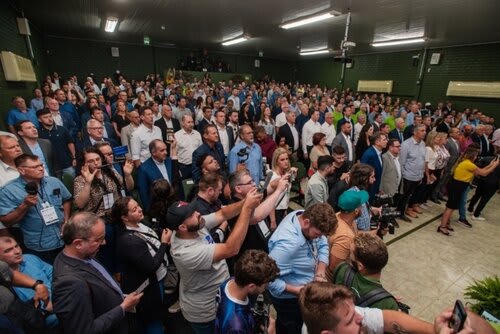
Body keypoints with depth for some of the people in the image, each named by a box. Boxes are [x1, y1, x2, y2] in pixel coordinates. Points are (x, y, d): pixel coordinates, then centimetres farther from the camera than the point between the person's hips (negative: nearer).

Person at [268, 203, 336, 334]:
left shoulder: (306, 216, -17)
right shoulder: (287, 243, -40)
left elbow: (323, 245, -6)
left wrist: (320, 274, -16)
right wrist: (296, 290, -30)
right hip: (289, 298, -7)